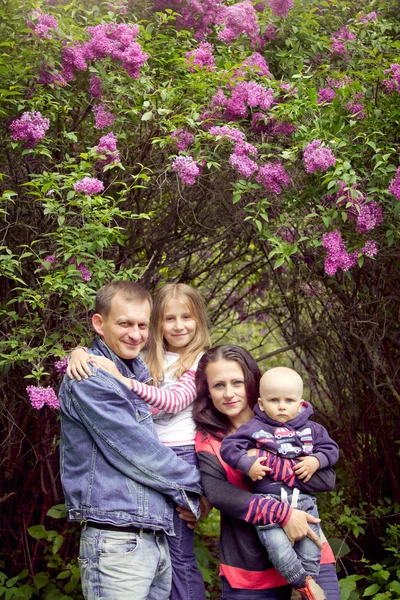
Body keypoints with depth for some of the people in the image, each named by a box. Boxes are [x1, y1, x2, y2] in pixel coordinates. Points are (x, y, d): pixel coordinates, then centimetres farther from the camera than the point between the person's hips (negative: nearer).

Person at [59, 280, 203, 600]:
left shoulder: (137, 372, 16)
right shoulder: (88, 379, -12)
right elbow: (136, 451, -14)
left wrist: (183, 493, 10)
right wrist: (195, 483, -2)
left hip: (154, 536, 8)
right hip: (116, 540, -8)